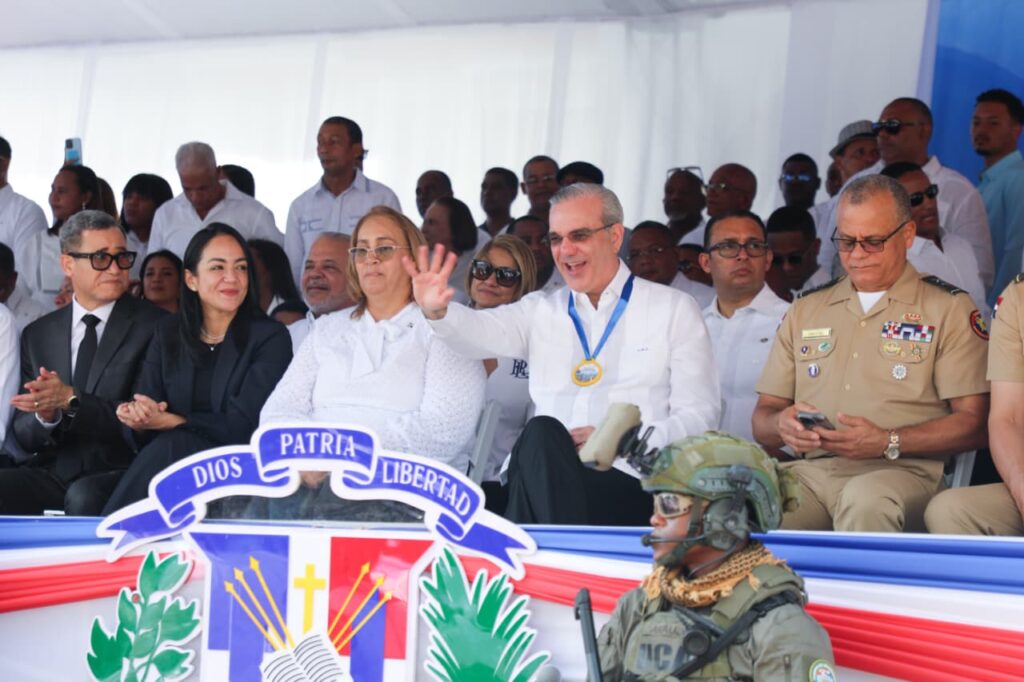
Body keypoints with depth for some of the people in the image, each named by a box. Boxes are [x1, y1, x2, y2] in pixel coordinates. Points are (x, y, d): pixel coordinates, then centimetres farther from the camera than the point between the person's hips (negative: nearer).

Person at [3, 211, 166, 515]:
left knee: (83, 497, -35)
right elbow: (24, 437, 12)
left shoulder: (156, 327, 0)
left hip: (118, 472, -4)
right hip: (53, 474, 4)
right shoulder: (37, 335, 14)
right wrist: (46, 417, -11)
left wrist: (71, 400, -17)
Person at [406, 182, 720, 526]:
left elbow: (699, 414, 6)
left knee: (542, 435, -32)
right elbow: (482, 330, -1)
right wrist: (437, 311, -26)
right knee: (542, 431, -33)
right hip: (542, 475, 3)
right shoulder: (540, 310, 21)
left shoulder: (674, 309, 13)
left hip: (627, 481, -2)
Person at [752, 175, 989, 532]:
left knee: (866, 500, -40)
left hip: (903, 472, -2)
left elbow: (975, 422, 1)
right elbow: (763, 418, 20)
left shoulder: (949, 308, 10)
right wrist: (783, 425, -6)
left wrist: (888, 443, -14)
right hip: (809, 469, 3)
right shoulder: (805, 309, 22)